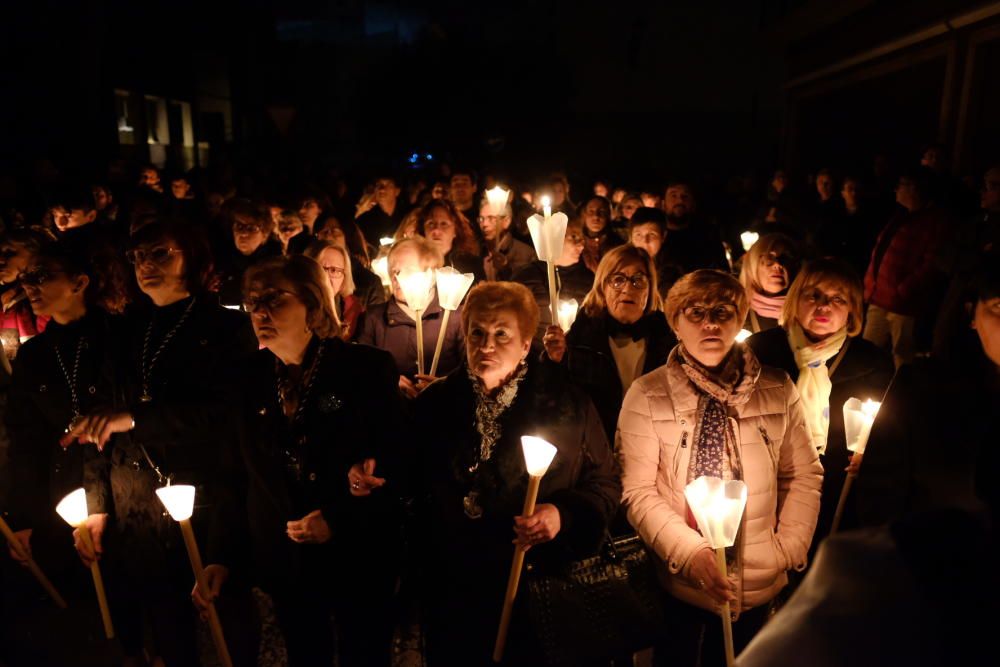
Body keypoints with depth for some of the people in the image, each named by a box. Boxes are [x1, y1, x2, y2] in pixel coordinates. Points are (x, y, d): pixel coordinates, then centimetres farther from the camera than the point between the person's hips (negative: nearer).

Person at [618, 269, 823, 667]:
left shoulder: (778, 391, -2)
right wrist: (690, 552, -20)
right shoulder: (646, 395, -10)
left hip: (759, 588, 3)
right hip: (677, 588, -2)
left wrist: (789, 548, -4)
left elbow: (804, 475, 5)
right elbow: (638, 491, -11)